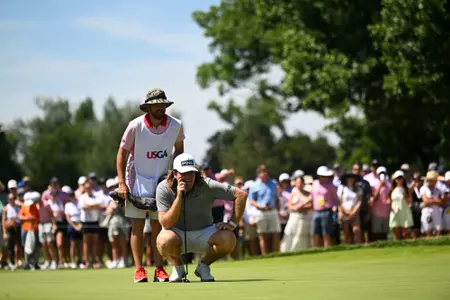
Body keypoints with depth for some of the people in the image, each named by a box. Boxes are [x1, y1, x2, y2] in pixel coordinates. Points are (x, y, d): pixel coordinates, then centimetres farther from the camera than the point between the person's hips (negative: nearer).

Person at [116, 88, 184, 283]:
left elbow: (179, 148, 10)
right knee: (137, 225, -4)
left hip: (162, 179, 2)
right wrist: (121, 182, -14)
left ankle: (159, 270, 5)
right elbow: (122, 152, -9)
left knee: (158, 224, 3)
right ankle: (139, 269, -3)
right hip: (137, 180, -2)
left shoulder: (176, 126, -10)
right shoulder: (136, 126, -17)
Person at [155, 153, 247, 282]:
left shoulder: (207, 186, -18)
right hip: (178, 233, -1)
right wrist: (179, 197, -36)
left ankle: (203, 266, 2)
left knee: (228, 239, -29)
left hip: (204, 233, 1)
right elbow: (166, 224, -26)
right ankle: (178, 267, -1)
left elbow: (241, 194, -14)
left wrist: (232, 224, -16)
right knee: (165, 240, -37)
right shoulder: (164, 188, -19)